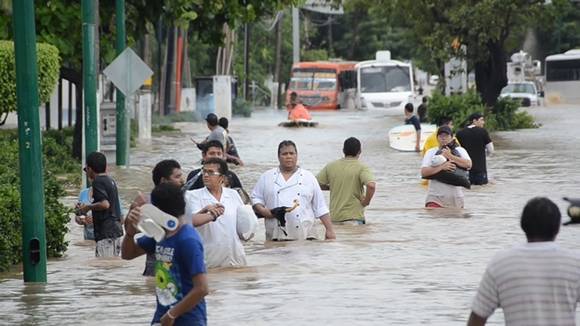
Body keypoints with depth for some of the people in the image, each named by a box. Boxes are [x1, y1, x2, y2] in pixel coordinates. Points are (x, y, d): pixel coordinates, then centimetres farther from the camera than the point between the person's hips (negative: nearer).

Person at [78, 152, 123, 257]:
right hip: (116, 229, 9)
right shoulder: (111, 181, 16)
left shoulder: (98, 182, -11)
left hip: (105, 232, -9)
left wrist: (88, 207, -9)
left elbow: (105, 204, -24)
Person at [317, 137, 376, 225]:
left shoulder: (331, 167, 5)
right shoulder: (361, 168, -8)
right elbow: (371, 185, -25)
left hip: (334, 218, 4)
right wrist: (366, 202, -8)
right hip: (354, 218, -4)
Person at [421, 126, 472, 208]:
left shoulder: (460, 150, 9)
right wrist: (441, 167, -20)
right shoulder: (431, 152, 7)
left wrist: (450, 156, -15)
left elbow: (468, 164, -10)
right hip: (435, 197, -2)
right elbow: (423, 172, -7)